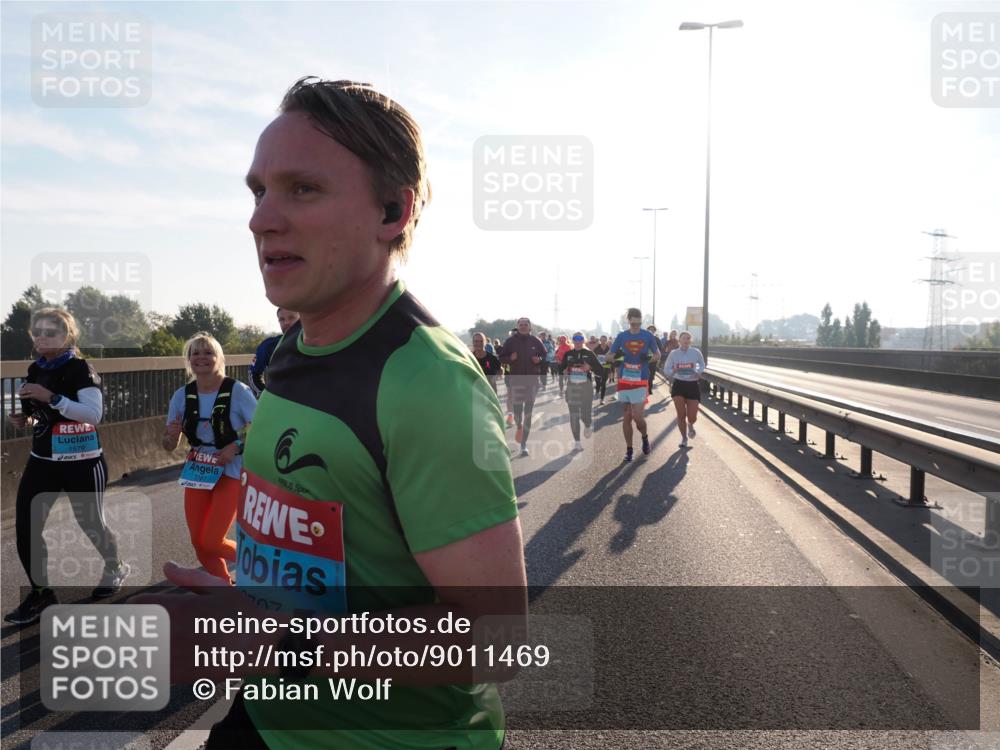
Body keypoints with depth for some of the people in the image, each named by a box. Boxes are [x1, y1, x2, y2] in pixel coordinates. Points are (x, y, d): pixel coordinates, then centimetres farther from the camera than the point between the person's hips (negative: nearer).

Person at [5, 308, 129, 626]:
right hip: (42, 461, 6)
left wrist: (52, 398, -32)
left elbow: (94, 414, -26)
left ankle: (116, 569, 38)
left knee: (90, 523, 10)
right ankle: (41, 594, 13)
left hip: (82, 462, -6)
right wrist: (24, 419, -2)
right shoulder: (35, 370, 7)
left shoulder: (80, 368, -14)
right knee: (25, 528, -2)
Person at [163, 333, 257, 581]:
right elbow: (170, 446, 2)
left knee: (210, 542, -9)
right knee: (199, 543, 6)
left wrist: (237, 446, -23)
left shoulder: (237, 391, -17)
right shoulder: (182, 395, -4)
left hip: (232, 473, -5)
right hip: (198, 472, 5)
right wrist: (170, 435, -19)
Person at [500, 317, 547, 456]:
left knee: (528, 413, 0)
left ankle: (524, 444, 6)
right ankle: (519, 426, 29)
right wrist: (510, 358, -14)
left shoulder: (536, 342, 5)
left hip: (532, 380, 1)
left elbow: (546, 357, 13)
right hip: (516, 379, -1)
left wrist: (539, 360, -8)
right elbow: (502, 358, 6)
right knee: (517, 410, -8)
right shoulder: (510, 341, 3)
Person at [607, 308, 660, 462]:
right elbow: (610, 355, 8)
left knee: (637, 416, -9)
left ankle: (644, 437, 23)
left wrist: (649, 359, -12)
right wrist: (616, 358, -16)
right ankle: (629, 449, 17)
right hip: (624, 380, 2)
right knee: (627, 416, 8)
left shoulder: (648, 336, 0)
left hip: (640, 382, -2)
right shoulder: (621, 336, 3)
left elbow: (657, 354, 9)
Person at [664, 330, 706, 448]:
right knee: (681, 414, -3)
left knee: (692, 417, -2)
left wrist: (699, 372, -4)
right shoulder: (673, 353, -3)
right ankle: (684, 438, 19)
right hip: (678, 385, 0)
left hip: (692, 385, 0)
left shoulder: (696, 352, -2)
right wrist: (673, 371, -17)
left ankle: (690, 425, 37)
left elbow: (702, 364, 16)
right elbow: (667, 369, 4)